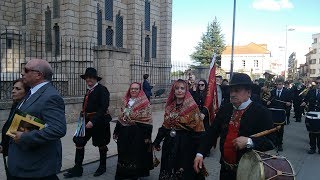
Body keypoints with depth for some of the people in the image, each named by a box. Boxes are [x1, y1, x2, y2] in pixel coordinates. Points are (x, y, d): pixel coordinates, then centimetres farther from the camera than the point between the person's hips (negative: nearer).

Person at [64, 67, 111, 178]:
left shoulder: (102, 90, -13)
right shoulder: (89, 91, 11)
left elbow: (103, 108, -21)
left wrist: (93, 121, -26)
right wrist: (83, 114, 5)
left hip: (99, 122, -7)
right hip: (87, 121, 7)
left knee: (101, 144, 9)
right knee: (79, 142, 2)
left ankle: (102, 167, 30)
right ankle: (77, 169, 12)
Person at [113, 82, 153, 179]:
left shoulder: (144, 102, -9)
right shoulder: (125, 101, 8)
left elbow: (148, 120, -12)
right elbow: (120, 118, 14)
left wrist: (147, 136, -16)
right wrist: (116, 132, 13)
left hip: (138, 133, -5)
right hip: (124, 132, 5)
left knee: (136, 153, 6)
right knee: (124, 153, 14)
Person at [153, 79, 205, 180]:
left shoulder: (192, 106, -11)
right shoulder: (170, 106, 4)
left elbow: (198, 128, -12)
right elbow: (165, 126, 11)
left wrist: (198, 148, -16)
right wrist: (157, 141, 13)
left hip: (185, 144, -5)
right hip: (170, 142, 5)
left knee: (184, 172, 8)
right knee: (169, 169, 16)